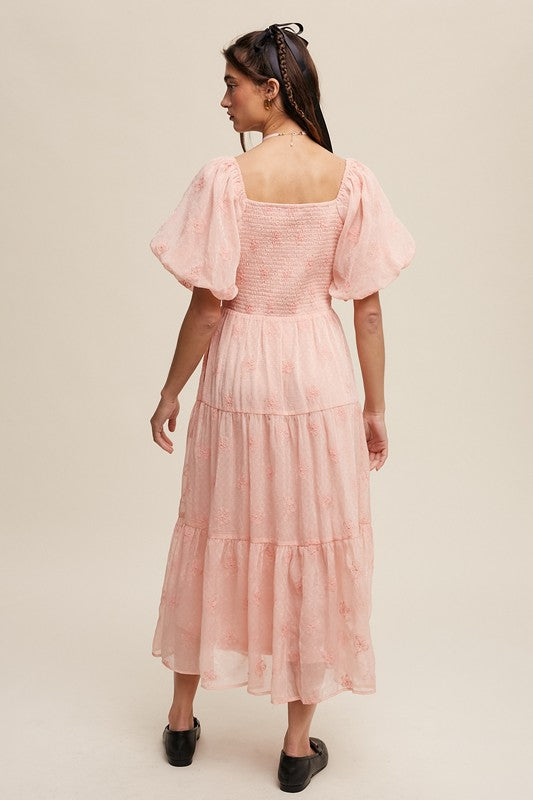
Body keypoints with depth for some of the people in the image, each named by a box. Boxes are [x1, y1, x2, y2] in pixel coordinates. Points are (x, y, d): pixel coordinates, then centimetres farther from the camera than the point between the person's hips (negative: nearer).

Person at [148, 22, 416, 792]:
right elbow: (367, 305, -3)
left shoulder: (225, 179, -12)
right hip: (322, 380, 2)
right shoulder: (351, 179, -4)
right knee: (315, 548, 12)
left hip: (238, 376, -1)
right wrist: (375, 407, 5)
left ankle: (183, 720, 33)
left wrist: (171, 393, 1)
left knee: (219, 541, 15)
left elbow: (208, 305, -12)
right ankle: (299, 743, 25)